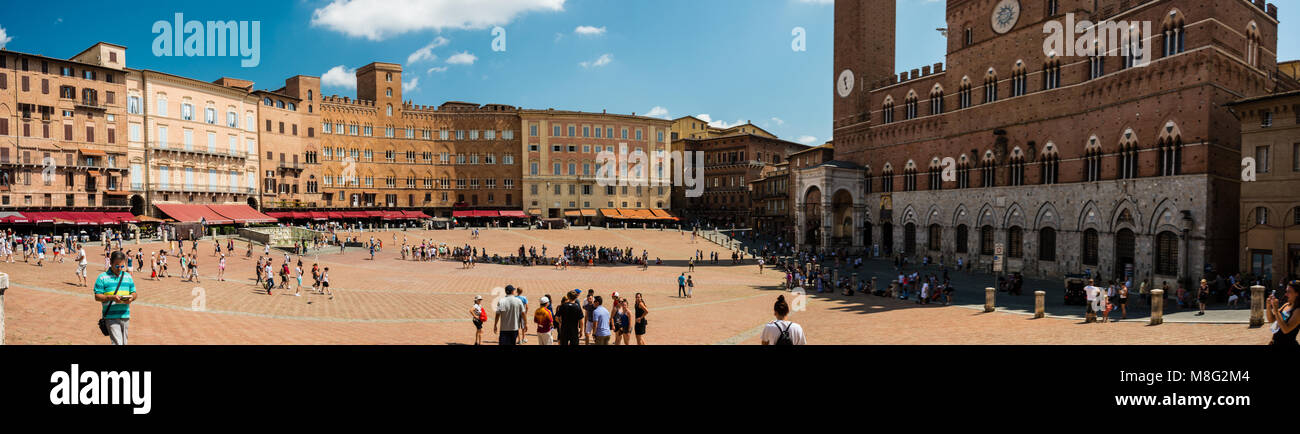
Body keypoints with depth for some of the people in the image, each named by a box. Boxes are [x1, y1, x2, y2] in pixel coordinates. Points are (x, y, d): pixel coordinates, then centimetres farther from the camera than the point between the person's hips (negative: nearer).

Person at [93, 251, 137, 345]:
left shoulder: (128, 276, 12)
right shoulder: (102, 277, -2)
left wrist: (131, 298, -8)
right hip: (111, 316, -4)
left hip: (125, 315, 5)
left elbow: (134, 293, 15)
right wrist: (111, 297, -21)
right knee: (117, 342, -13)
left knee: (124, 343, 11)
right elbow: (97, 297, -4)